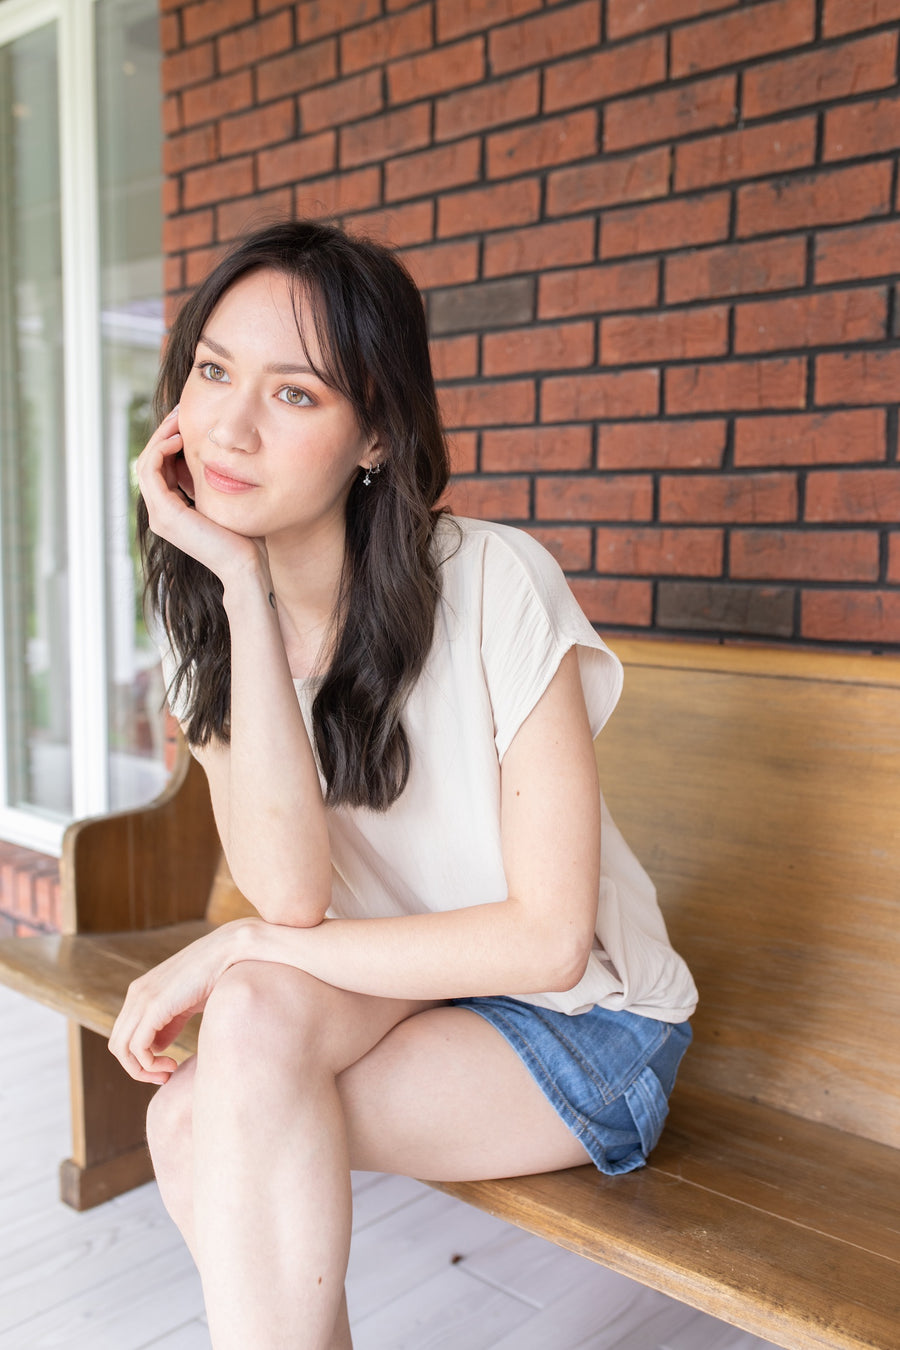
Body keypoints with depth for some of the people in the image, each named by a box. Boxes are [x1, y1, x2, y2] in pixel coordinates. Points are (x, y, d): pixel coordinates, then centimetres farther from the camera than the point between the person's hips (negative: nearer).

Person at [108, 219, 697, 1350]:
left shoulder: (491, 587, -22)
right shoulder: (201, 619, -5)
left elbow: (550, 939, -20)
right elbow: (290, 888, -21)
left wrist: (247, 950, -18)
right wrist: (244, 588, -24)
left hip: (583, 1024, -4)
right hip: (397, 994, 4)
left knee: (258, 1016, -27)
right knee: (196, 1129, -24)